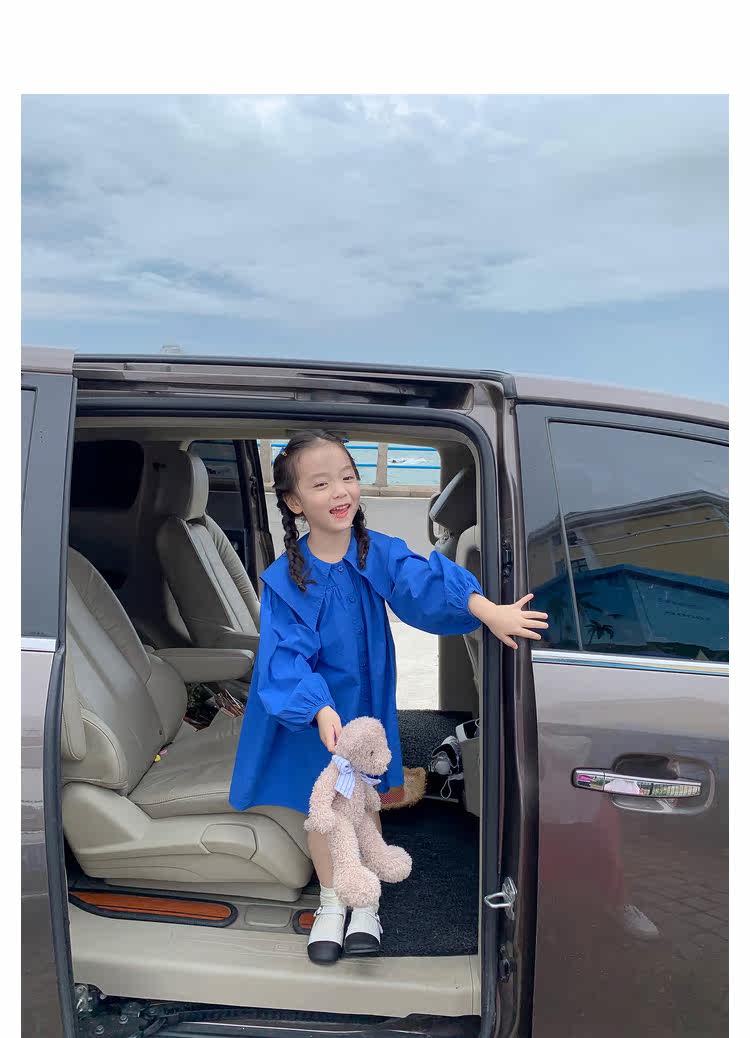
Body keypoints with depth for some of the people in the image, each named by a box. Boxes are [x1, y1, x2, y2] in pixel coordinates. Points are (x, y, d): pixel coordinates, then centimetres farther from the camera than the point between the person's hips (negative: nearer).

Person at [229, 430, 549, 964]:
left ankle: (366, 902, 39)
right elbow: (287, 653, -26)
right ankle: (331, 903, 39)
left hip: (365, 702, 1)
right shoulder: (285, 577, -20)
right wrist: (320, 709, -42)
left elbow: (423, 579, -34)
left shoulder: (377, 552, -17)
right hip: (310, 710, -1)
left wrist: (488, 609, -51)